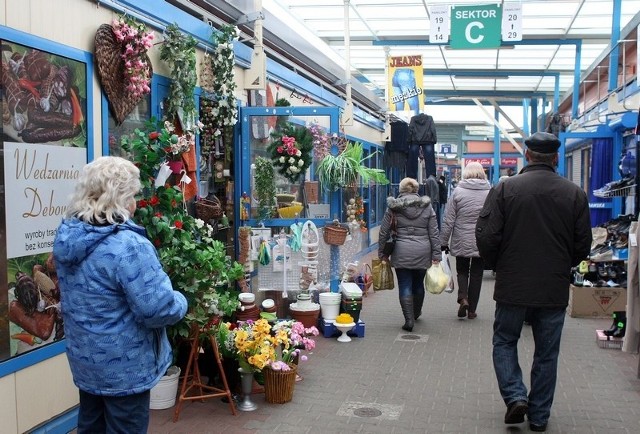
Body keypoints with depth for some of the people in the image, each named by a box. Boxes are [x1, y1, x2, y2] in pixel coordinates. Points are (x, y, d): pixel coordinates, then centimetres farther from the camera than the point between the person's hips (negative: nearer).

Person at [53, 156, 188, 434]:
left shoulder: (67, 236, -1)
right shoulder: (127, 246, -29)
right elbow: (158, 309, -29)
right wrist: (180, 302, -7)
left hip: (85, 358, 8)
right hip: (123, 366, -8)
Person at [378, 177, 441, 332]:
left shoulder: (393, 207, 1)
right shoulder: (427, 206, 4)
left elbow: (384, 232, 2)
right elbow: (434, 233, 3)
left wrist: (382, 253, 11)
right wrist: (436, 254, 6)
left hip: (402, 252, -2)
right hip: (423, 252, 2)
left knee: (405, 286, 3)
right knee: (418, 284, 18)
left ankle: (409, 319, -3)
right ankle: (416, 313, 37)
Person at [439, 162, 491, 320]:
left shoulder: (458, 192, -6)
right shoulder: (490, 193, -3)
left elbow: (448, 220, -5)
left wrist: (443, 242, 3)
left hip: (461, 242, -1)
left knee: (462, 271, 17)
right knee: (476, 274, 12)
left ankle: (463, 298, -5)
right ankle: (472, 309, 17)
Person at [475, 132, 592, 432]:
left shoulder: (505, 188, -10)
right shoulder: (574, 193, -3)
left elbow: (486, 237, -12)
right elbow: (583, 244, 2)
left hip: (512, 285, -2)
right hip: (555, 289, 2)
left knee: (504, 342, 17)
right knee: (546, 353, 13)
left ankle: (515, 396, 1)